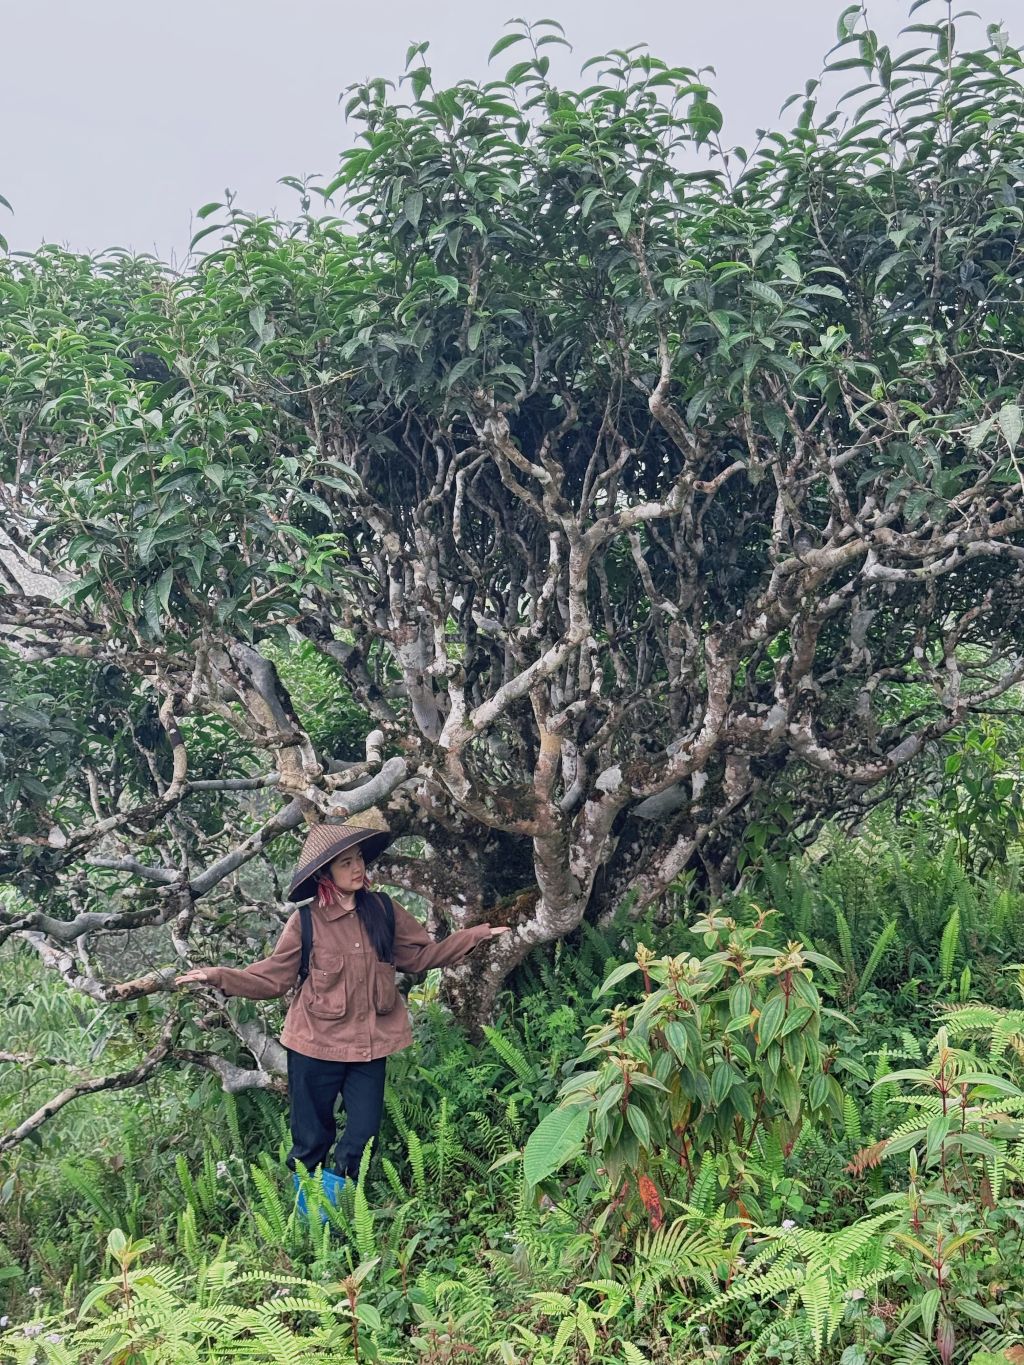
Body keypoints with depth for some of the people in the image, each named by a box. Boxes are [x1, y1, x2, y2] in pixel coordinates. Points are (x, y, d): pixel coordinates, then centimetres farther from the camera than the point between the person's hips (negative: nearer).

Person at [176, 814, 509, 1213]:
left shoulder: (384, 911, 2)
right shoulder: (306, 922, -7)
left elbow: (422, 955, 11)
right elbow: (272, 977, -3)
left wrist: (477, 935, 7)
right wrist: (216, 976, -15)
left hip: (369, 1045, 3)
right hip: (316, 1046, -3)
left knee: (362, 1138, 5)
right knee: (311, 1142, 9)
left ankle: (334, 1199, 29)